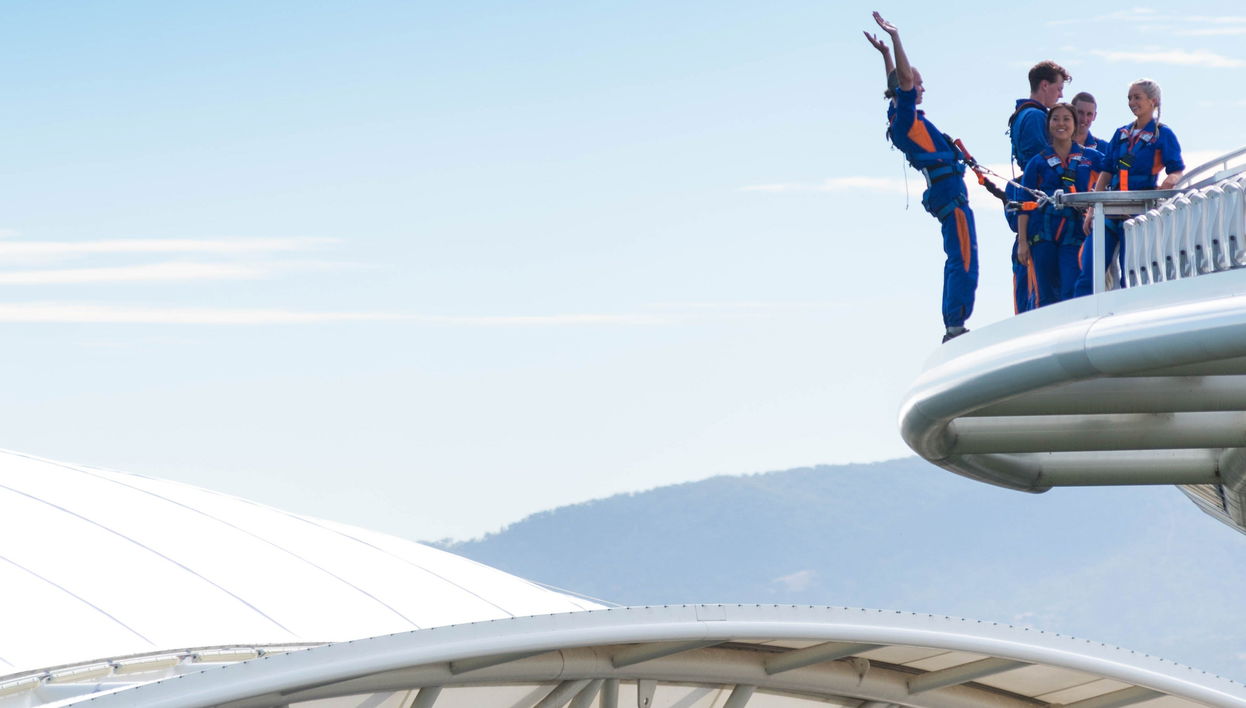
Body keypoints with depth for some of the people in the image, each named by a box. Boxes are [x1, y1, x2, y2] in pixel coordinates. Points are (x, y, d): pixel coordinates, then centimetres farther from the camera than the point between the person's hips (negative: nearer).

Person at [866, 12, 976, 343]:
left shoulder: (899, 115, 15)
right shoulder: (905, 117, -10)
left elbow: (896, 82, 32)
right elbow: (905, 80, -21)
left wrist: (885, 53, 32)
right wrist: (894, 37, -20)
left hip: (945, 193, 10)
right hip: (949, 190, -10)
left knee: (958, 261, 13)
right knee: (964, 261, -12)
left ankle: (952, 329, 14)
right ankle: (956, 327, -17)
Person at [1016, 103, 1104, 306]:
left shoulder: (1089, 157, 12)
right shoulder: (1038, 162, 8)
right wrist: (1022, 241, -1)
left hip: (1074, 234, 0)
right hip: (1043, 234, 0)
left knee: (1072, 292, -13)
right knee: (1046, 296, -1)